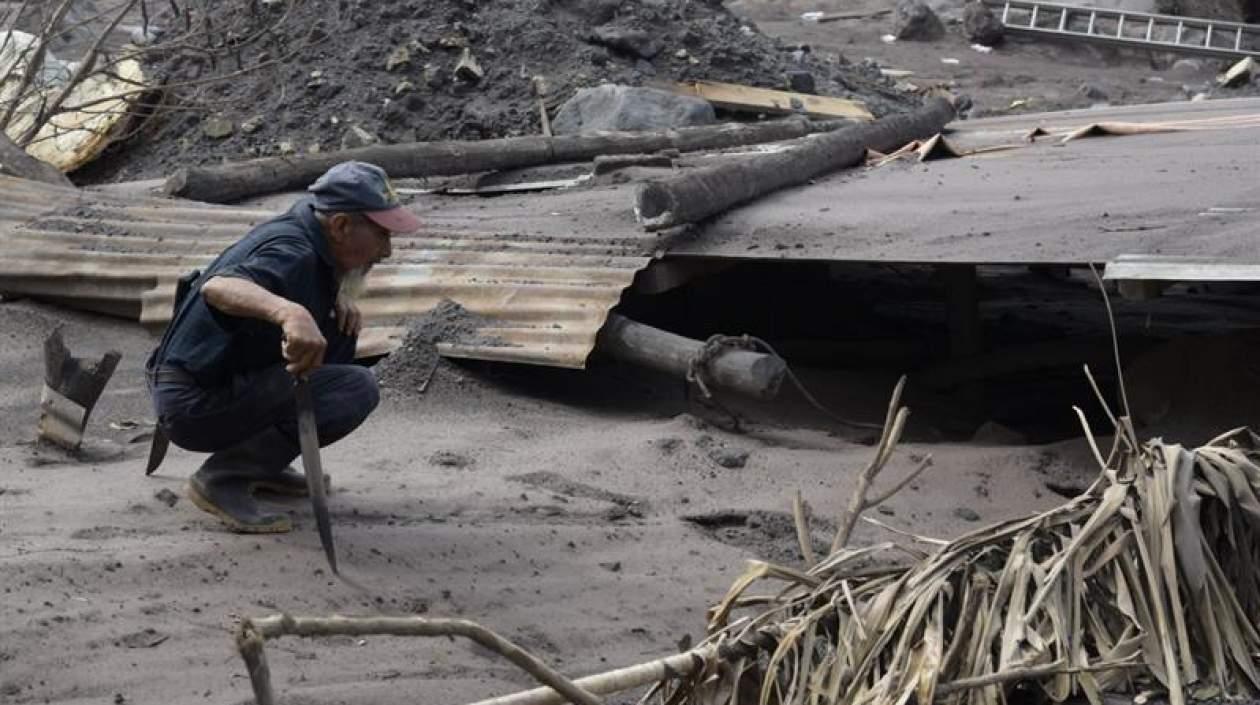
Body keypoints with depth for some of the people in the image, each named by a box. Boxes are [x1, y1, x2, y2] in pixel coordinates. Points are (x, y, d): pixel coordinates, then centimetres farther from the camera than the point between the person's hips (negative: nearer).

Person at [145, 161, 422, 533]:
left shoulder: (303, 228, 6)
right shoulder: (292, 253, -23)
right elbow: (218, 287, -44)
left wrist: (342, 299, 5)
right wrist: (290, 312, -62)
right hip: (195, 407, -10)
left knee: (340, 327, 13)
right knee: (358, 389, -17)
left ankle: (260, 464, 14)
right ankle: (223, 477, -10)